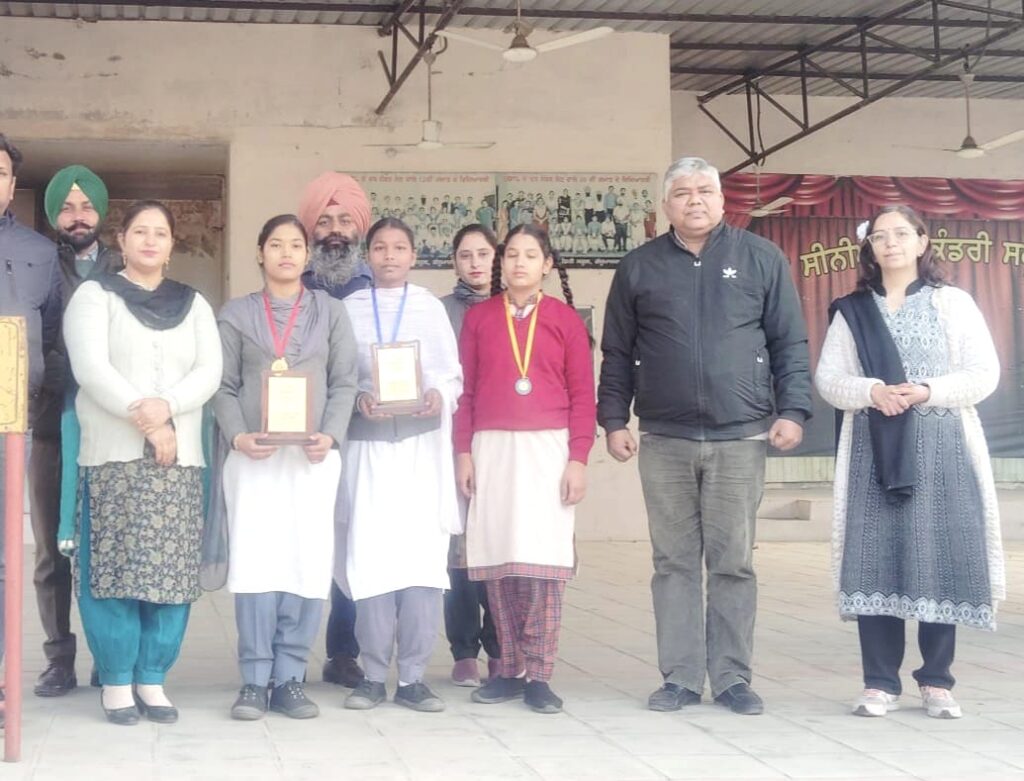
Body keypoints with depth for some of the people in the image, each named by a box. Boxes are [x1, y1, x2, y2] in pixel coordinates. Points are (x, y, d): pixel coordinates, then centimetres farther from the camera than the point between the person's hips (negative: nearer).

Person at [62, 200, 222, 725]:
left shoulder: (194, 305, 17)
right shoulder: (94, 296, 6)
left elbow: (210, 372, 4)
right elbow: (91, 369, -7)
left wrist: (166, 406, -15)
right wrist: (144, 419, -15)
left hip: (180, 457, 3)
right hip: (112, 454, -3)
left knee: (172, 572, 0)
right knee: (111, 570, -6)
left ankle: (152, 679, 8)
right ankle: (116, 682, 3)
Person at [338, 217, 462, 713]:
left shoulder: (431, 307, 12)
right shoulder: (349, 309, 10)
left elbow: (453, 374, 9)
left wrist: (440, 396, -11)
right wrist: (358, 399, -13)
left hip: (423, 443, 1)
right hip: (367, 444, -1)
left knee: (423, 557, -4)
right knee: (369, 557, -5)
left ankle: (413, 676, 2)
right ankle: (374, 675, 3)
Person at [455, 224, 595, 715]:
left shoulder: (565, 319, 4)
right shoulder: (478, 318, 9)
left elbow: (582, 394, 2)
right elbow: (466, 391, 9)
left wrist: (579, 459, -4)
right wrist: (463, 452, 2)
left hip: (548, 448, -2)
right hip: (492, 449, 2)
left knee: (544, 559, -6)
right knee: (498, 560, 2)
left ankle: (539, 674, 0)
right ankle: (511, 669, 11)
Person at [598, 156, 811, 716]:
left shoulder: (760, 259, 6)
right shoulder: (639, 268, 9)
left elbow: (790, 344, 5)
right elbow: (617, 354, 11)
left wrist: (792, 410, -4)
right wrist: (614, 420, 4)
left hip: (740, 438, -1)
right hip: (664, 440, 1)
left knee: (733, 563, 2)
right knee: (674, 563, 4)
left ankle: (732, 678, 10)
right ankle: (680, 677, 11)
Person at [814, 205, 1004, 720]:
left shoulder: (953, 303, 7)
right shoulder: (851, 311, 12)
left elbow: (985, 374, 0)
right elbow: (827, 379, 5)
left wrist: (927, 391, -15)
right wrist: (871, 391, -14)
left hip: (941, 450, -1)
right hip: (874, 452, 1)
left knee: (940, 558, -3)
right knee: (874, 561, -3)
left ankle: (936, 682, 7)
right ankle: (880, 683, 3)